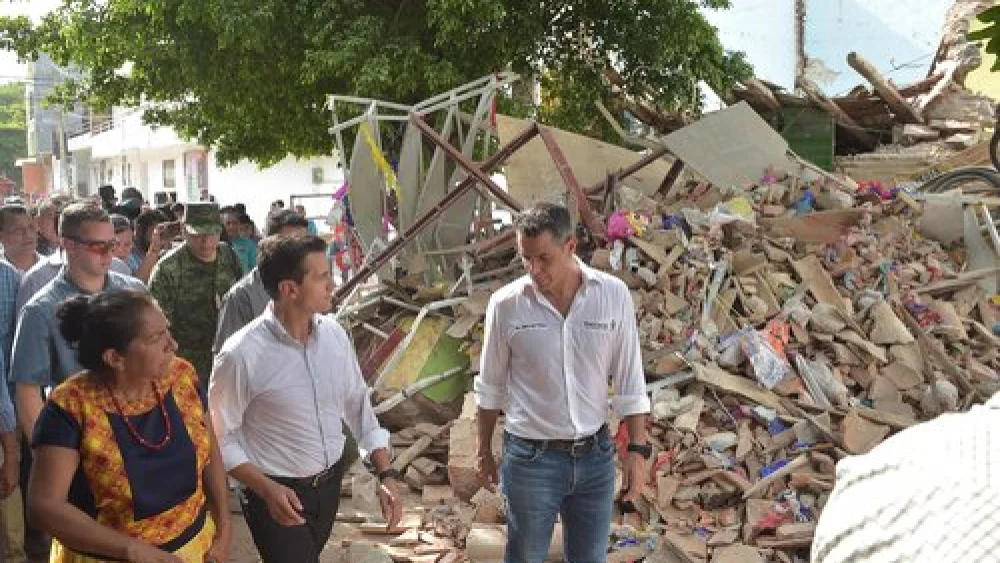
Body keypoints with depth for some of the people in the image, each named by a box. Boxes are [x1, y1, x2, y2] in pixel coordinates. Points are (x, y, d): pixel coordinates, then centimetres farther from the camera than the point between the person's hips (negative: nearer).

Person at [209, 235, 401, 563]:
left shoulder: (334, 333, -7)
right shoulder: (241, 356, -24)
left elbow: (359, 406, 1)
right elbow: (220, 438, -14)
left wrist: (387, 474, -5)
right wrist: (267, 490, -23)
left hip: (330, 483, 6)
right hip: (277, 494, -6)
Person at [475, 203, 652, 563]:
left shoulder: (614, 295, -8)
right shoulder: (506, 304, -11)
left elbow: (629, 381, -1)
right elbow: (491, 388, 2)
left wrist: (637, 450, -2)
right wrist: (484, 451, 8)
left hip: (595, 455, 2)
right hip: (531, 458, -1)